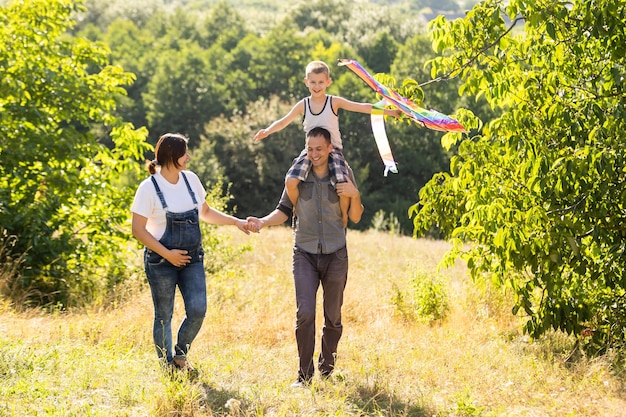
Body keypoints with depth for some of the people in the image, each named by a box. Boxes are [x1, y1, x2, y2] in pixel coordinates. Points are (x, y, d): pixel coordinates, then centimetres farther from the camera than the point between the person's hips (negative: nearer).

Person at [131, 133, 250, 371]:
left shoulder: (190, 179, 6)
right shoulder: (149, 188, -11)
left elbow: (205, 212, 21)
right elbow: (138, 230, -11)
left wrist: (235, 222, 11)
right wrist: (167, 253, -16)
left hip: (192, 258, 5)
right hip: (161, 262, -4)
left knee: (197, 310, -8)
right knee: (164, 316, 2)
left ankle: (180, 354, 17)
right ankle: (167, 366, 16)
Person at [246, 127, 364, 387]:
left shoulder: (343, 175, 0)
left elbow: (355, 218, 4)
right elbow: (284, 210, 6)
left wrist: (355, 195, -15)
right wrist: (263, 222, -12)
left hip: (335, 255, 1)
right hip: (305, 253, -1)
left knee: (333, 317, 9)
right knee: (305, 312, -13)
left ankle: (327, 366, 29)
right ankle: (304, 374, -6)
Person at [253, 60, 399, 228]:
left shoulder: (334, 102, 1)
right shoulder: (303, 105, 7)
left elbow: (362, 107, -2)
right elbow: (284, 121, 5)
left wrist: (389, 112, -6)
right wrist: (267, 131, -13)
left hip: (333, 150, -2)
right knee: (290, 181, -21)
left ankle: (343, 217, 5)